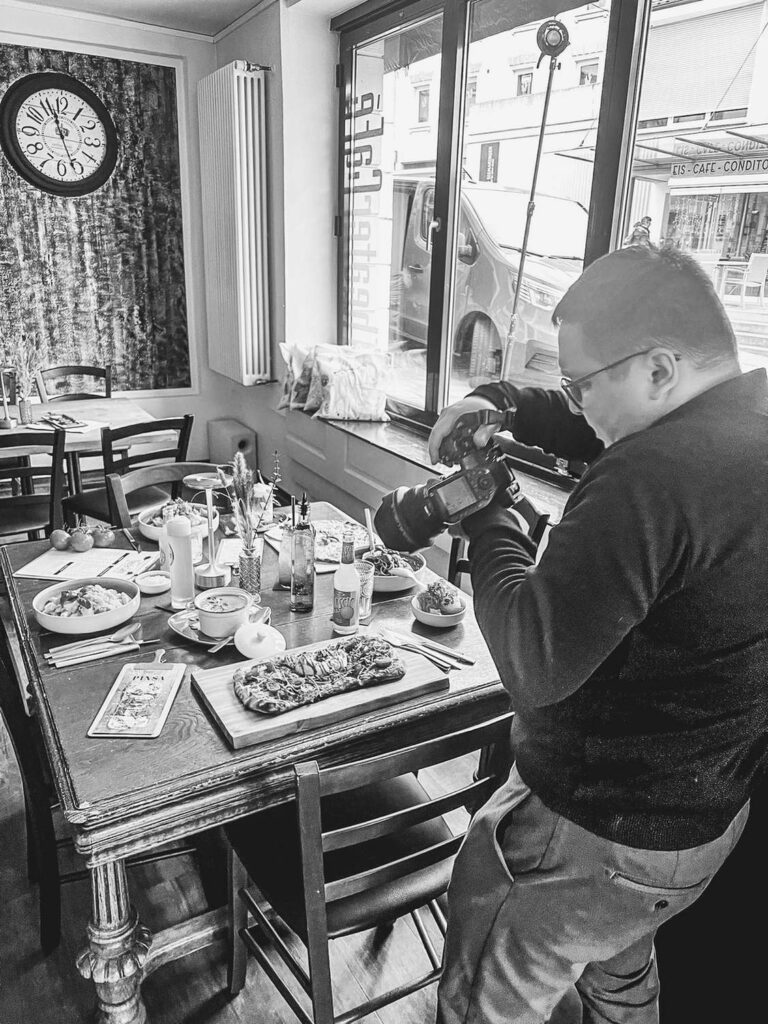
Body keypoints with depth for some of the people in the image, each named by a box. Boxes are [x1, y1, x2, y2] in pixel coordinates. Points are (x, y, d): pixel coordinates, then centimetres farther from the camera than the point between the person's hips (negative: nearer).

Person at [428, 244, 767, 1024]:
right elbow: (613, 433, 11)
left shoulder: (652, 479, -34)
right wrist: (505, 406, -3)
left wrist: (486, 519, -20)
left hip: (596, 837, -9)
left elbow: (533, 664, -33)